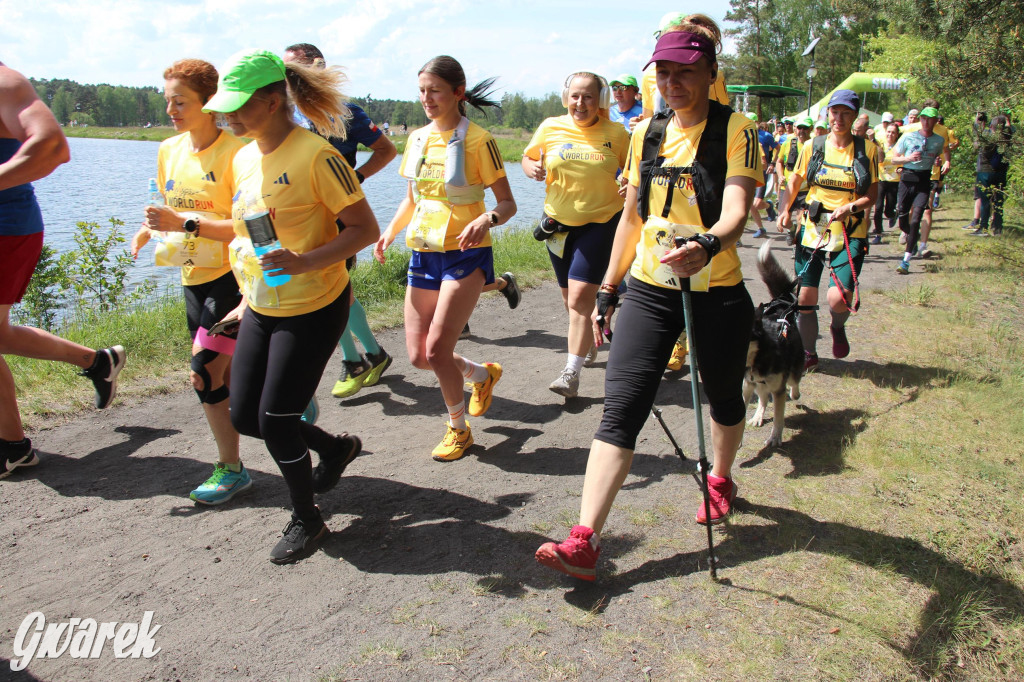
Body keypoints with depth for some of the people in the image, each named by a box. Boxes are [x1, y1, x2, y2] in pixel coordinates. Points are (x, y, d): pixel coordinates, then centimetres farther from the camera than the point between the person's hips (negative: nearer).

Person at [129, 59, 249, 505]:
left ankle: (230, 468, 6)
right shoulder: (169, 151, 8)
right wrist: (150, 229, 0)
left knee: (205, 371, -11)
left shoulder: (236, 151, -15)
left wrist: (186, 224, -27)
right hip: (193, 276, 8)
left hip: (232, 275, -8)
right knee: (226, 376, 11)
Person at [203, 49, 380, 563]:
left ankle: (306, 520, 23)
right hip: (261, 311, 8)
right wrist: (248, 298, 17)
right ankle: (334, 447, 35)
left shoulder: (314, 154, -17)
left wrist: (306, 262, -30)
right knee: (245, 417, 10)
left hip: (313, 309, -8)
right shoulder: (244, 159, 7)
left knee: (276, 418, -2)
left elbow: (365, 228, -17)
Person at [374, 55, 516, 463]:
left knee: (437, 347, -14)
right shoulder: (417, 139, 9)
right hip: (423, 253, 6)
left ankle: (458, 429, 12)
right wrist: (391, 231, 0)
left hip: (466, 253, -6)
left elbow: (508, 204, -9)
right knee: (418, 356, 5)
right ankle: (482, 374, 35)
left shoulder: (476, 140, -9)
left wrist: (486, 219, -31)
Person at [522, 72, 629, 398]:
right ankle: (589, 342, 43)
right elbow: (527, 157, 13)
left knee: (580, 294, -16)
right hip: (558, 223, 4)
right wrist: (532, 169, -10)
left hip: (601, 222, -3)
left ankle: (572, 372, -12)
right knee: (570, 298, 14)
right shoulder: (550, 128, 0)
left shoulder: (615, 133, -3)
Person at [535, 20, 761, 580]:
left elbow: (736, 211, -22)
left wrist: (707, 245, -44)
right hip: (649, 290, 3)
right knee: (620, 408, -9)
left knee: (723, 397, 18)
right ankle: (584, 540, -11)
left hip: (717, 292, -2)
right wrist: (608, 290, 12)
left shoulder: (735, 131, -7)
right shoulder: (646, 133, 7)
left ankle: (720, 479, 49)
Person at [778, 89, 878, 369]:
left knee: (839, 299, -16)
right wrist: (786, 209, 2)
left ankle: (838, 327, 22)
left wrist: (850, 207, -17)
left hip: (850, 233, -2)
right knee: (805, 296, 2)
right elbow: (795, 180, 16)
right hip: (812, 229, 2)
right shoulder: (812, 146, 3)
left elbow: (872, 194, 2)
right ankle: (808, 353, 24)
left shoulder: (867, 149, 1)